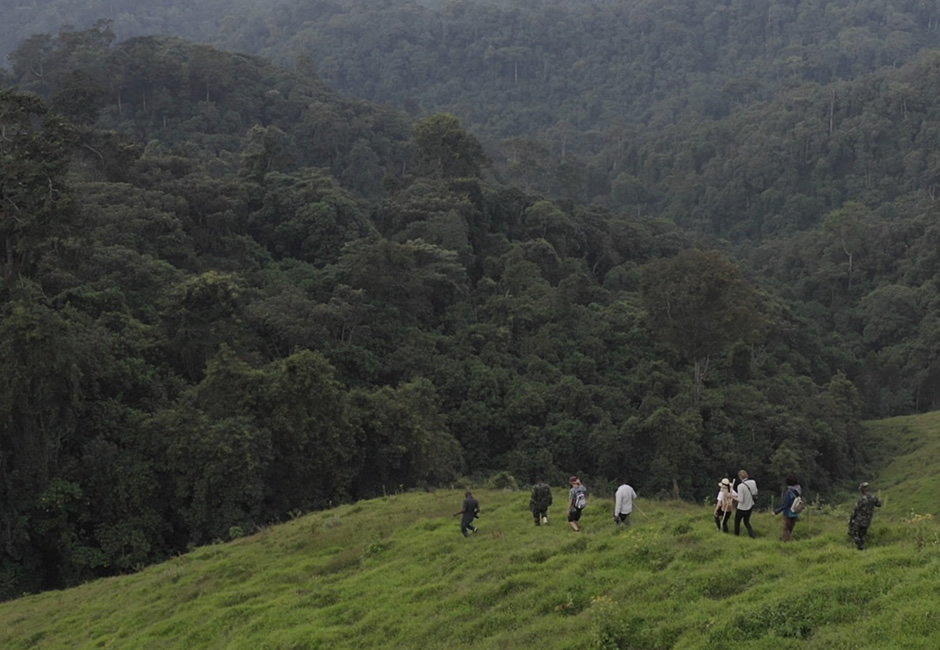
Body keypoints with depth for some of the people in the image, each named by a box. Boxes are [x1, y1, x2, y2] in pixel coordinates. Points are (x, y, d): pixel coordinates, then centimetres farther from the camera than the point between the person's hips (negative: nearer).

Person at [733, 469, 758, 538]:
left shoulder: (740, 486, -27)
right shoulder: (753, 482, -10)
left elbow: (741, 500, -25)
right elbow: (755, 493, 5)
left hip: (742, 508, -5)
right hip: (750, 506, 6)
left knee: (737, 522, 19)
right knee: (746, 522, 22)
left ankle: (736, 534, 32)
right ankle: (753, 535, 11)